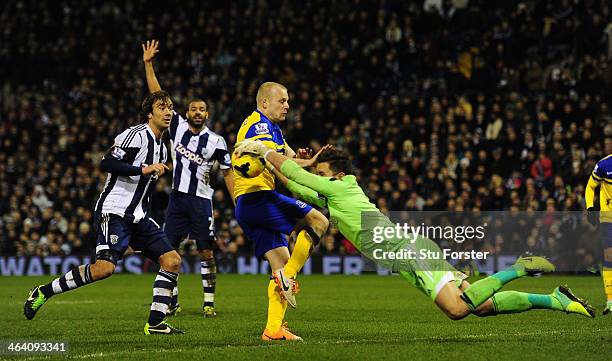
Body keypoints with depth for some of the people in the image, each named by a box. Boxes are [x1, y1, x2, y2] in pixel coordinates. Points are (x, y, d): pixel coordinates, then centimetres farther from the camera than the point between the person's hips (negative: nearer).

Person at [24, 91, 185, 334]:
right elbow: (107, 163, -21)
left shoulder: (161, 148, 19)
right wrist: (144, 169, -23)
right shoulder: (135, 135, -9)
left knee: (172, 260, -3)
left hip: (137, 218, 9)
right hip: (113, 212, -9)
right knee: (104, 267, -24)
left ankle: (155, 323, 0)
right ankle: (43, 293, -9)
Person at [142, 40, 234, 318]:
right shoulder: (178, 126, 3)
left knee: (206, 253, -3)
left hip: (201, 200, -2)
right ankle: (172, 302, 10)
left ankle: (209, 303, 4)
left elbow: (227, 173, 6)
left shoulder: (216, 141, -2)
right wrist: (148, 64, -1)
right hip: (177, 198, 2)